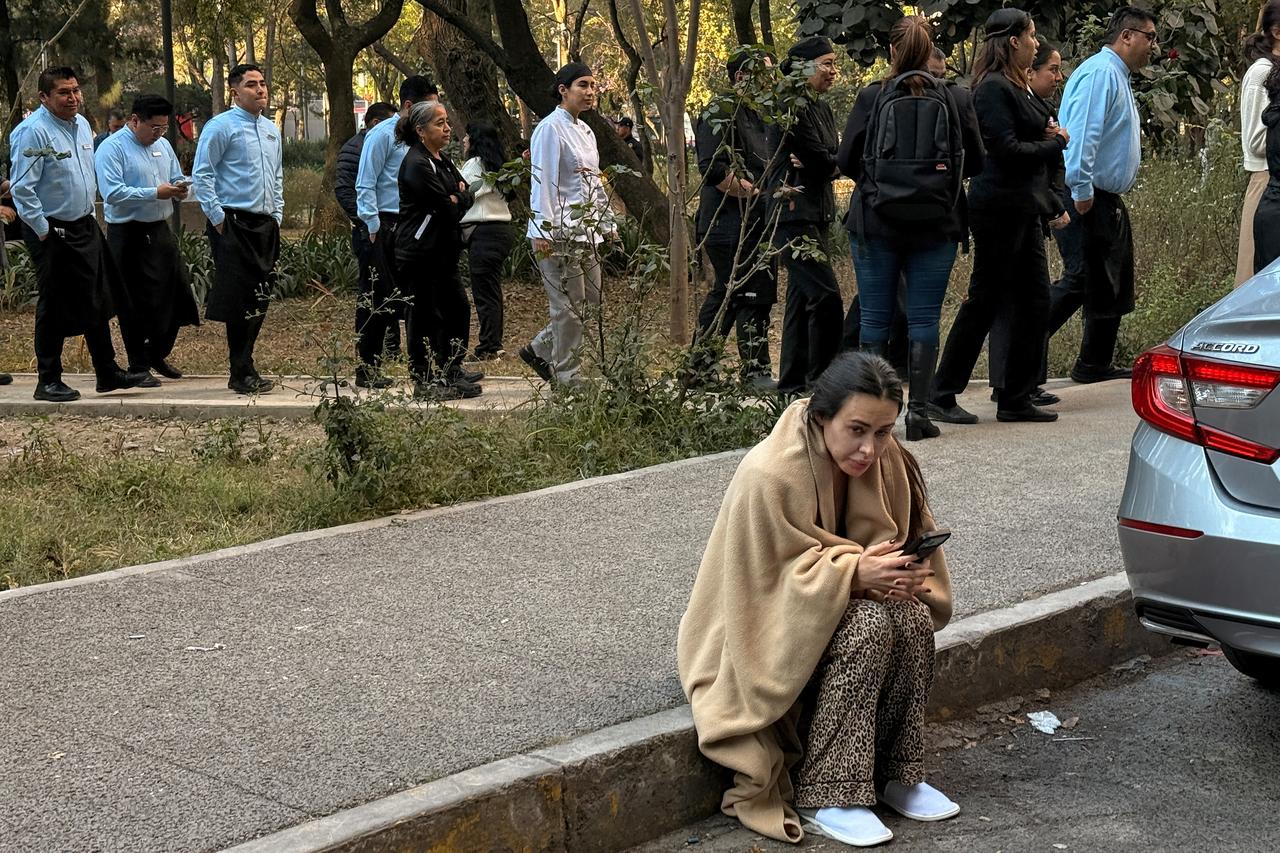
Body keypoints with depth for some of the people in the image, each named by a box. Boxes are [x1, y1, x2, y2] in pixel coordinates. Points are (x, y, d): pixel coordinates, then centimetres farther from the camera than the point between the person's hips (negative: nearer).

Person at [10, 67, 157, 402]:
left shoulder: (82, 125, 8)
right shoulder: (34, 131, -18)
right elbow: (22, 188, -21)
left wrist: (89, 212, 16)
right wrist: (43, 231, -18)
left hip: (85, 225, 8)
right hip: (52, 233, -8)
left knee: (97, 302, 13)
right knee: (54, 308, 1)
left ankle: (108, 372, 23)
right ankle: (48, 381, 12)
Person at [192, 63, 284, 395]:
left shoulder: (271, 130, 16)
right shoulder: (221, 126, -7)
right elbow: (202, 174, -10)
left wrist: (277, 216, 17)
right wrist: (218, 217, -13)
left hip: (265, 225, 8)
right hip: (234, 226, -8)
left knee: (259, 299, 10)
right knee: (239, 299, -8)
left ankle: (243, 368, 21)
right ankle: (242, 374, -1)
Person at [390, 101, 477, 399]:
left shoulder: (441, 160, 15)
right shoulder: (417, 165, -16)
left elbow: (466, 198, 11)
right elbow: (448, 209, -20)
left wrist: (456, 198, -9)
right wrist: (457, 200, -1)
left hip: (443, 251, 10)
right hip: (421, 251, -10)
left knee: (457, 308, 17)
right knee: (427, 316, -4)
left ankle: (451, 371, 30)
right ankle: (426, 383, 3)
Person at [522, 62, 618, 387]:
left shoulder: (584, 131, 17)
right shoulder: (550, 129, -10)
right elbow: (542, 182, -16)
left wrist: (608, 222, 20)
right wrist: (543, 231, -21)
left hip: (586, 230, 9)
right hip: (559, 231, -9)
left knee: (591, 300, 11)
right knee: (569, 305, -4)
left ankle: (539, 349, 25)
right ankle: (568, 378, 5)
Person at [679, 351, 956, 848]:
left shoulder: (886, 462, -9)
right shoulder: (768, 475, -28)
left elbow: (908, 541, -1)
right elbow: (770, 581, -22)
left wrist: (896, 576, -25)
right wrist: (855, 572, -36)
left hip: (847, 600, 6)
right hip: (761, 633, -6)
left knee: (913, 617, -23)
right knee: (869, 624, -30)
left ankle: (895, 773, -7)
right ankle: (825, 797, -23)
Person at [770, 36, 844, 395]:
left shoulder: (822, 109, 17)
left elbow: (831, 159, 7)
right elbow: (821, 160, -17)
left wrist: (814, 165, -12)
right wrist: (838, 165, 2)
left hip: (816, 215, 10)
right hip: (794, 214, -10)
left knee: (802, 298, 11)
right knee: (826, 296, -14)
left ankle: (792, 382, 16)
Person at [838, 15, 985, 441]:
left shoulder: (872, 97, -6)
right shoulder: (956, 98, -1)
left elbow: (847, 160, -3)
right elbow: (976, 162, 5)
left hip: (876, 222, -1)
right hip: (936, 224, 1)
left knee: (875, 317, 6)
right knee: (924, 318, 5)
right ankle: (919, 412, 2)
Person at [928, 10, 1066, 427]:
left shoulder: (1018, 88, 17)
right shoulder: (993, 88, -12)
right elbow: (1007, 150, -21)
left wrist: (1053, 205, 17)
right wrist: (1056, 143, -6)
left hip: (1023, 209, 9)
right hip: (999, 207, -9)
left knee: (1035, 301, 8)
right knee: (984, 300, -3)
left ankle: (1016, 400, 14)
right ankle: (942, 396, 6)